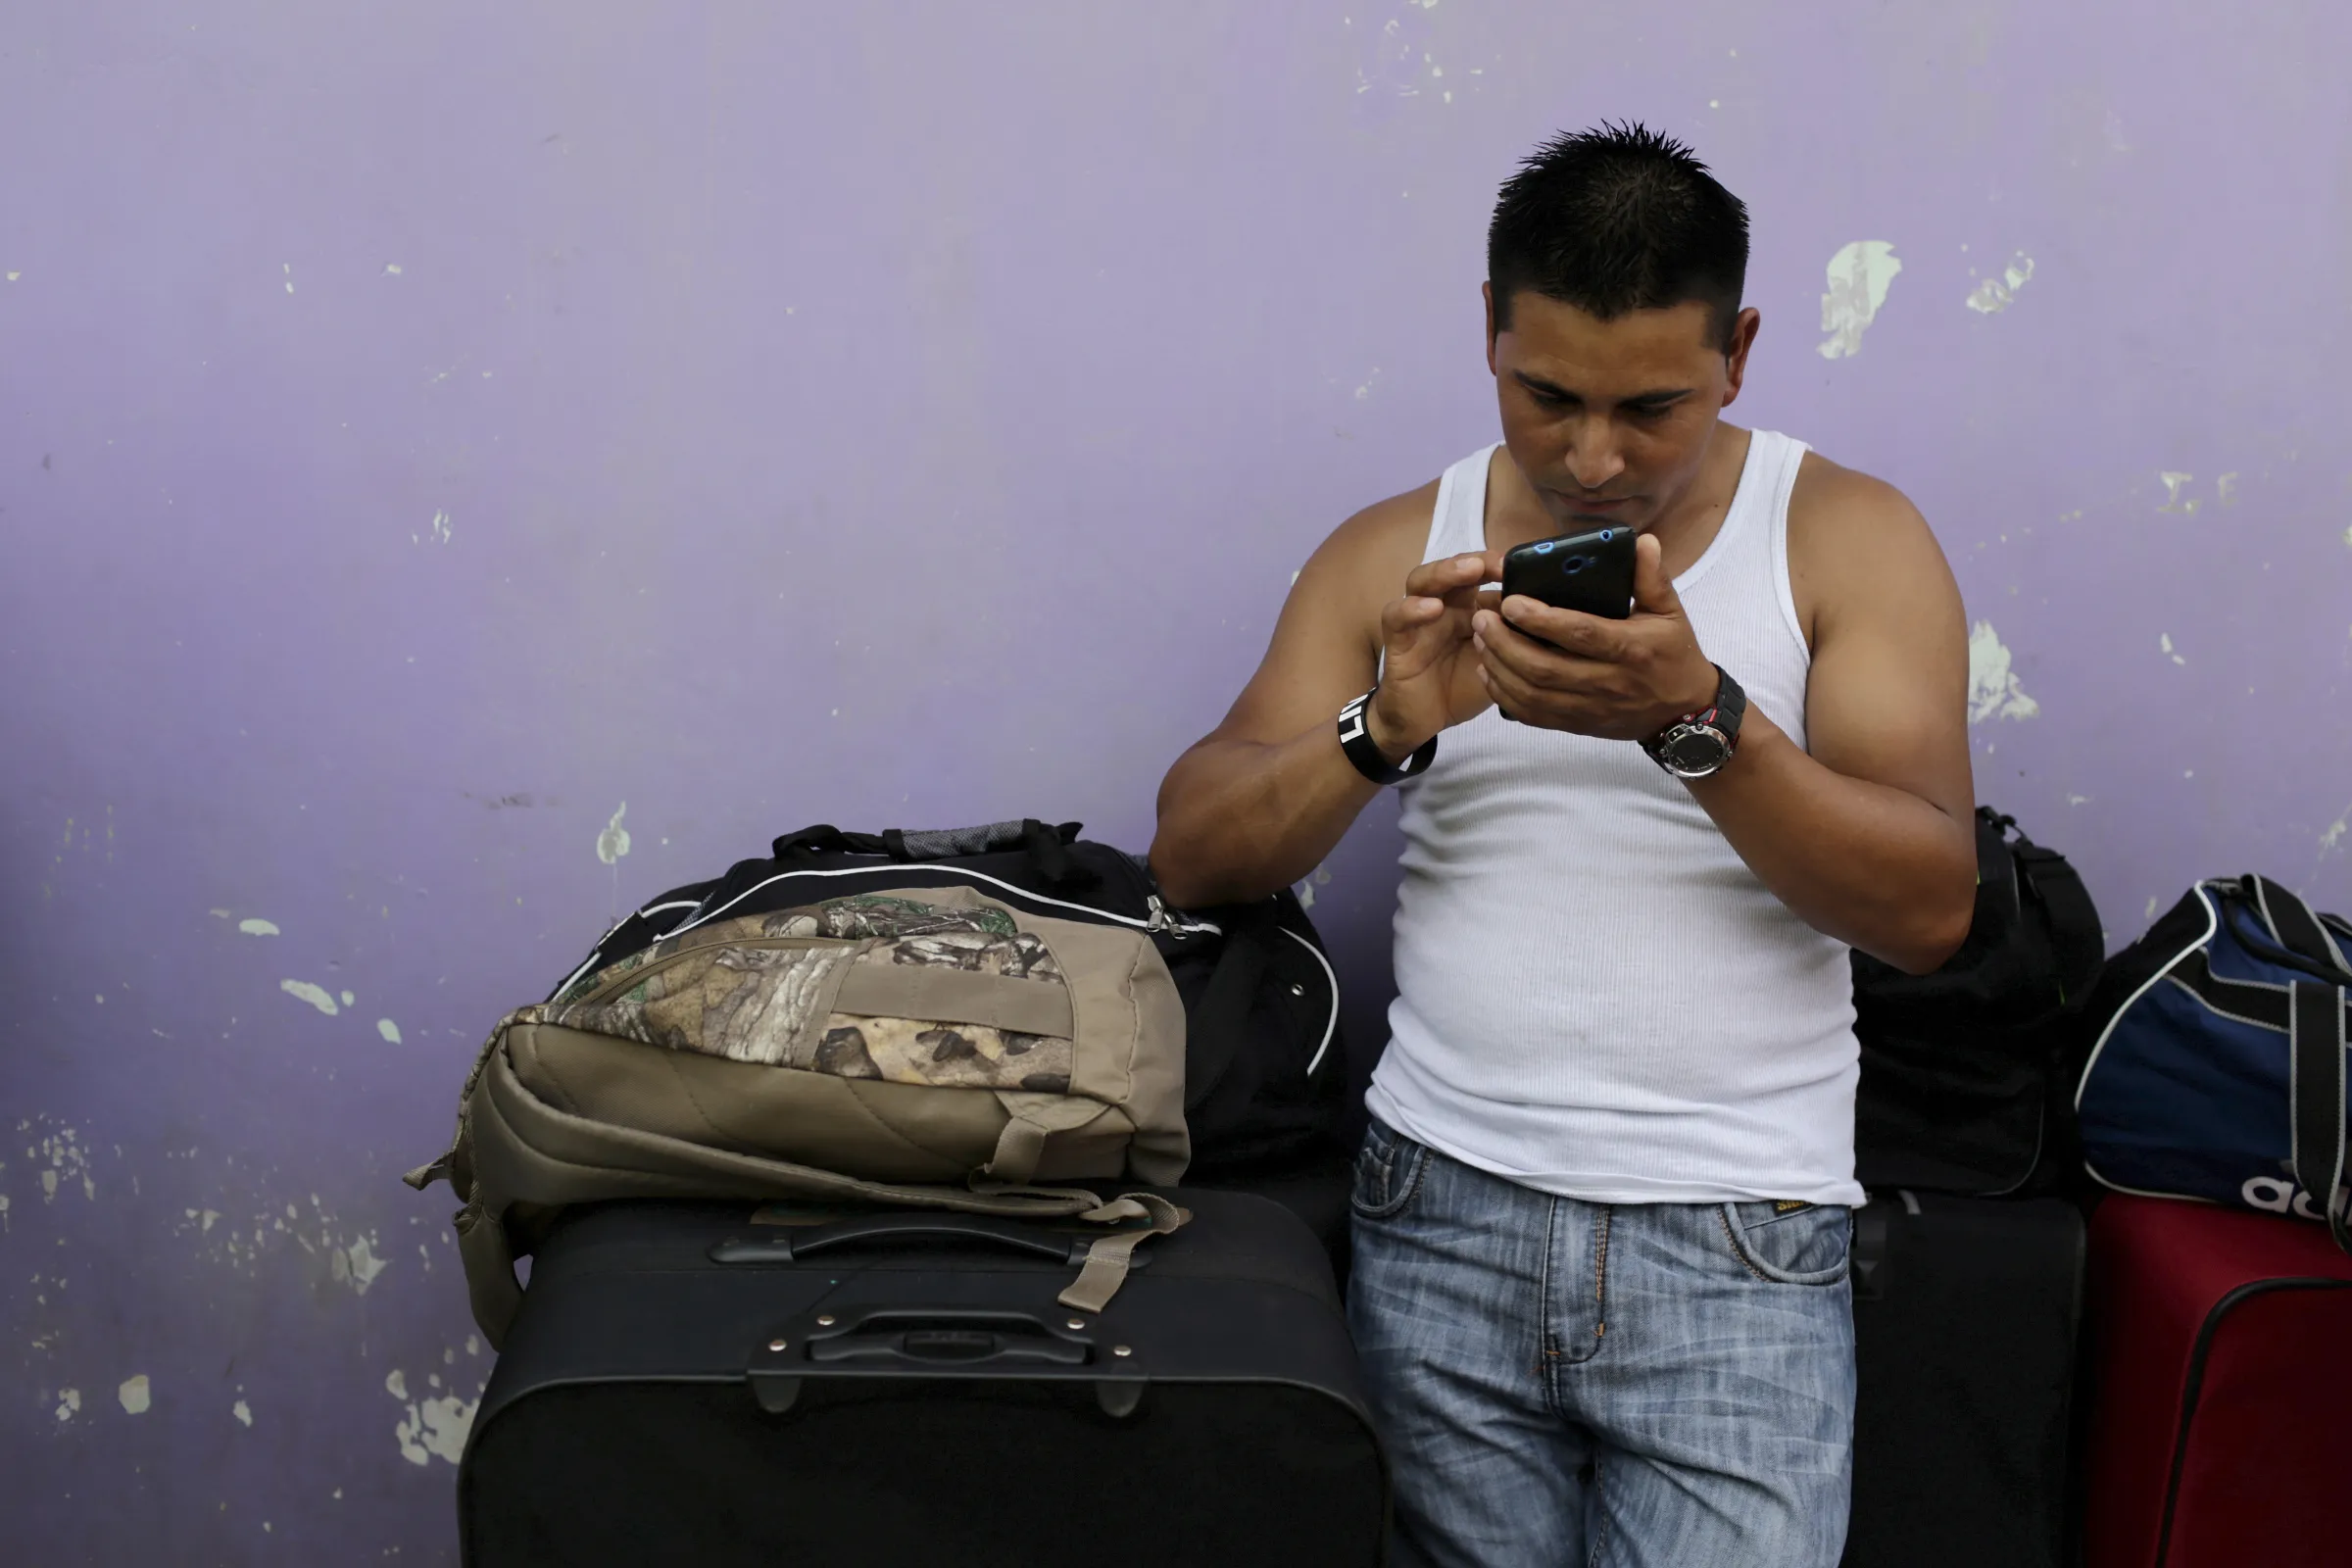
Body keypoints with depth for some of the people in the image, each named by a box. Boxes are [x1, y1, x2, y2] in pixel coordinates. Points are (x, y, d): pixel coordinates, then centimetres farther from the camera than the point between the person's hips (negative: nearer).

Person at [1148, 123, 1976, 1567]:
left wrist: (1694, 720, -24)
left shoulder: (1847, 537, 2)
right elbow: (1193, 855, 2)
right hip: (1446, 1210, 2)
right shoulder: (1397, 553, 8)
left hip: (1734, 1243, -2)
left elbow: (1931, 907, -9)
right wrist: (1385, 728, -17)